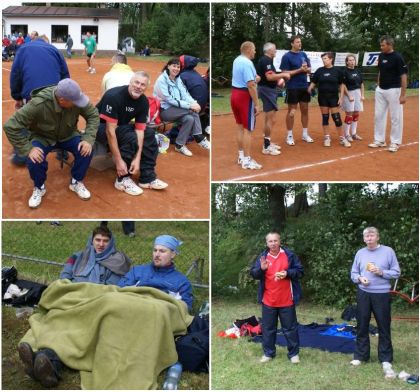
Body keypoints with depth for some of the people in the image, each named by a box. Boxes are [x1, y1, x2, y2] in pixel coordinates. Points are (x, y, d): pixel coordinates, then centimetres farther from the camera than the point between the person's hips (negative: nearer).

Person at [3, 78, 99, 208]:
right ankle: (39, 188, 3)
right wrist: (28, 149, -34)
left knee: (86, 151, -24)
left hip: (68, 135, 2)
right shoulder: (38, 105, -35)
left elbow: (93, 114, -11)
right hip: (42, 137, -2)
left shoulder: (76, 99, -27)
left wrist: (88, 139, -23)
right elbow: (11, 126, -31)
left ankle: (76, 182, 4)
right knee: (34, 159, -29)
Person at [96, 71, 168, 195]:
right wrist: (119, 161, -32)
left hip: (121, 126, 7)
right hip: (101, 127, -7)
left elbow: (140, 130, -12)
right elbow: (110, 131, -31)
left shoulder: (144, 102, -10)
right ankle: (122, 179, -17)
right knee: (130, 137, -29)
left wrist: (137, 159, -23)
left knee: (149, 134, -8)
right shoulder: (114, 96, -30)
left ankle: (147, 177, -5)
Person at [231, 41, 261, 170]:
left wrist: (254, 79, 12)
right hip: (245, 96, -9)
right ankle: (247, 160, 0)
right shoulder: (247, 63, -19)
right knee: (247, 129, -3)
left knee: (239, 126, 17)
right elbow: (251, 86, -25)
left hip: (234, 94, 9)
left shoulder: (236, 60, 9)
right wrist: (257, 104, -22)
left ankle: (241, 156, 25)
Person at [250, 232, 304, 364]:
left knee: (290, 328, 6)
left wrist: (287, 273, -18)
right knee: (268, 328, 10)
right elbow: (253, 274, -1)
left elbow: (300, 271, -1)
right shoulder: (262, 257, 2)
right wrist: (261, 269, -22)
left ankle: (293, 353, 17)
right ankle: (268, 353, 22)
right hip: (268, 301, 2)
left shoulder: (289, 255, -3)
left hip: (286, 300, -2)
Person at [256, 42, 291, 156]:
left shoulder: (265, 60, 15)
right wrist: (283, 75, -17)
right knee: (271, 120, -10)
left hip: (268, 89, 11)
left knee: (268, 119, 18)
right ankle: (266, 147, -8)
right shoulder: (266, 61, -17)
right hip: (267, 90, -11)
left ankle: (268, 142, 27)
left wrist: (278, 80, 12)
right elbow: (269, 77, -26)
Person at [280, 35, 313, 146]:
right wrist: (299, 70, -20)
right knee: (291, 112, 0)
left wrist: (306, 69, -12)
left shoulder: (303, 54, 9)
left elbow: (309, 69, 12)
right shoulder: (287, 56, -8)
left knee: (305, 110, 10)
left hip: (304, 87, 6)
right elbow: (285, 73, -13)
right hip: (292, 88, -6)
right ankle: (290, 136, 8)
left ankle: (305, 134, 20)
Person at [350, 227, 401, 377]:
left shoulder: (388, 251, -3)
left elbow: (396, 273, -2)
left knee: (384, 327, 2)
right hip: (363, 294, 3)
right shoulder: (360, 253, 6)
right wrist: (359, 278, -10)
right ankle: (360, 356, 22)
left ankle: (386, 360, 10)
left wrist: (381, 272, -16)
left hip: (382, 295, -3)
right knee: (362, 326, 10)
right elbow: (353, 273, 11)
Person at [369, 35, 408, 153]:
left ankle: (395, 142, 9)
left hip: (393, 90, -7)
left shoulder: (397, 57, -15)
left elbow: (403, 76, -15)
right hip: (380, 90, 7)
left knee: (395, 117, 1)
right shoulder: (381, 56, 6)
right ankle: (379, 140, 20)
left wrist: (403, 94, -18)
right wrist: (378, 87, 16)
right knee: (379, 116, 10)